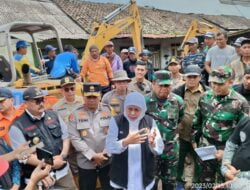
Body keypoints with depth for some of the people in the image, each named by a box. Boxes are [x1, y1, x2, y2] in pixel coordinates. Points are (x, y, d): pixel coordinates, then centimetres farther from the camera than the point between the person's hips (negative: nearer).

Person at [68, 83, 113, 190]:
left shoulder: (108, 111, 1)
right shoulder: (76, 114, -3)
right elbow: (75, 139, -8)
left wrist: (105, 153, -10)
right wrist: (92, 155, -13)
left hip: (107, 161, 1)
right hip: (86, 163, -1)